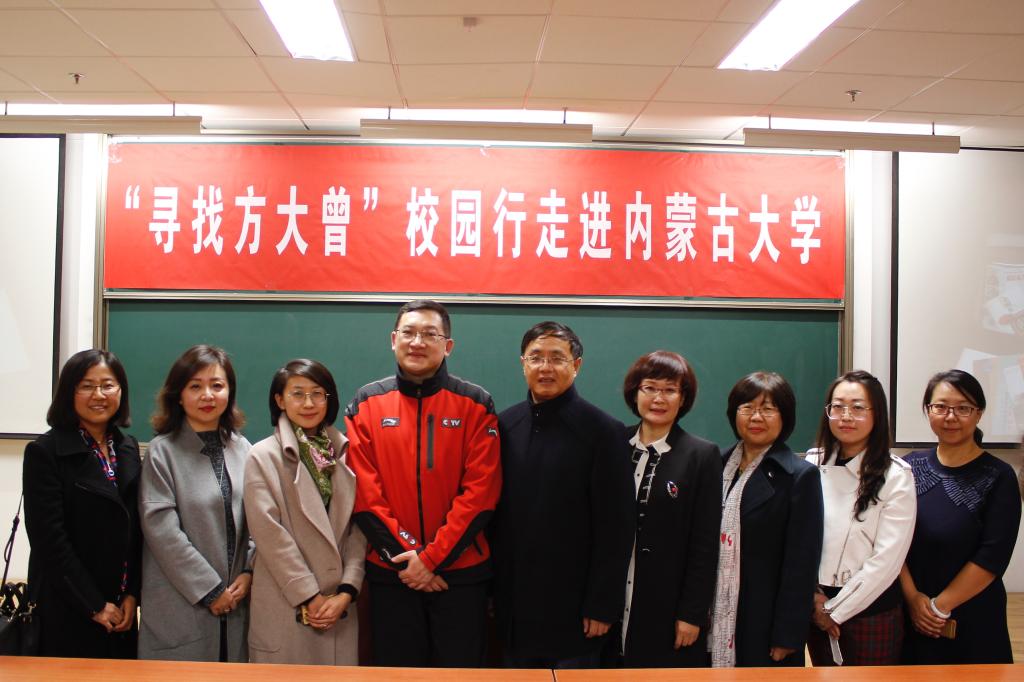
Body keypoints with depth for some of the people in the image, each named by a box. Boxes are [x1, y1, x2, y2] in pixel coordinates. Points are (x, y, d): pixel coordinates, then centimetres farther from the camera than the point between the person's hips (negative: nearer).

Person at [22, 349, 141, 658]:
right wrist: (95, 605, -13)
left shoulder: (129, 449, 7)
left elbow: (137, 529, 8)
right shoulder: (44, 451, -9)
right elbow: (49, 538, -14)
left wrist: (132, 595, -2)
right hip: (66, 614, -5)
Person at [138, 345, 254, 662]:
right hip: (180, 606, -4)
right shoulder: (162, 451, -6)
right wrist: (210, 589, -10)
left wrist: (248, 572, -6)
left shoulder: (242, 449, 7)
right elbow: (161, 529, -11)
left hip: (236, 600, 4)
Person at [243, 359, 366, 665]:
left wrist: (346, 591, -6)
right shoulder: (263, 457, -4)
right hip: (286, 605, -3)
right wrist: (310, 597, -11)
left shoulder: (346, 454, 6)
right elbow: (269, 534, -9)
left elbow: (358, 528, 4)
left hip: (340, 604, 3)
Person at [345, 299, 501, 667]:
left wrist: (432, 557, -13)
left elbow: (480, 492, -8)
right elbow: (364, 492, -3)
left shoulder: (475, 404, -2)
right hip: (390, 573, 1)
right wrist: (404, 555, -10)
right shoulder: (366, 403, 2)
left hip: (460, 573, -1)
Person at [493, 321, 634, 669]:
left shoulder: (603, 431, -8)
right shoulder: (505, 425, 4)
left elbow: (616, 528, -9)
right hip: (514, 605, 4)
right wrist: (493, 587, 7)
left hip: (573, 608, -4)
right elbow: (496, 510, 9)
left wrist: (602, 606, -10)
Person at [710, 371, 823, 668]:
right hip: (718, 620, 4)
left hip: (765, 623, -4)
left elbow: (802, 563, -11)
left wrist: (787, 636, -12)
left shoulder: (800, 475, -8)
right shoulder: (720, 464, 6)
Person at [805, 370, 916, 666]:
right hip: (815, 606, 4)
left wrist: (836, 610, -10)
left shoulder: (896, 475, -11)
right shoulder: (813, 464, 0)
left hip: (870, 608, -3)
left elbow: (887, 559, -13)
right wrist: (813, 597, -7)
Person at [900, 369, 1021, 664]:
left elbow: (993, 557, -13)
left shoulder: (998, 477, -8)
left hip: (972, 621, -2)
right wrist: (912, 597, -12)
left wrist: (939, 605, -12)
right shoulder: (910, 467, 0)